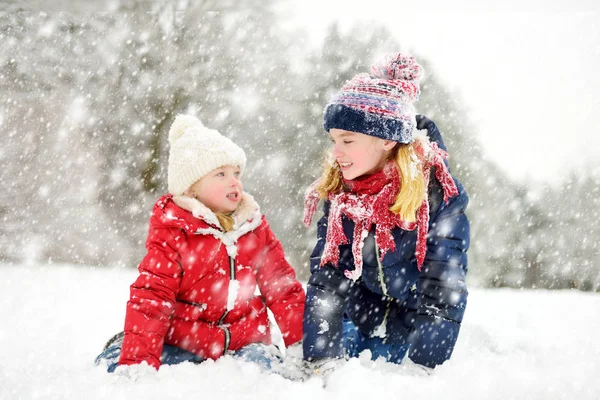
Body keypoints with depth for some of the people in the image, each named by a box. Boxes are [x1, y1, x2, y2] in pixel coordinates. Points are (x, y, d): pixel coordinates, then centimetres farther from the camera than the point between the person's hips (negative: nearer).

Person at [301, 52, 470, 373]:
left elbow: (442, 293, -26)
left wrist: (422, 371, -31)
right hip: (361, 315, 3)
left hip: (419, 321, -3)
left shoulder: (438, 195, -26)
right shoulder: (339, 194, -13)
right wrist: (321, 361, -20)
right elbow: (325, 281, -13)